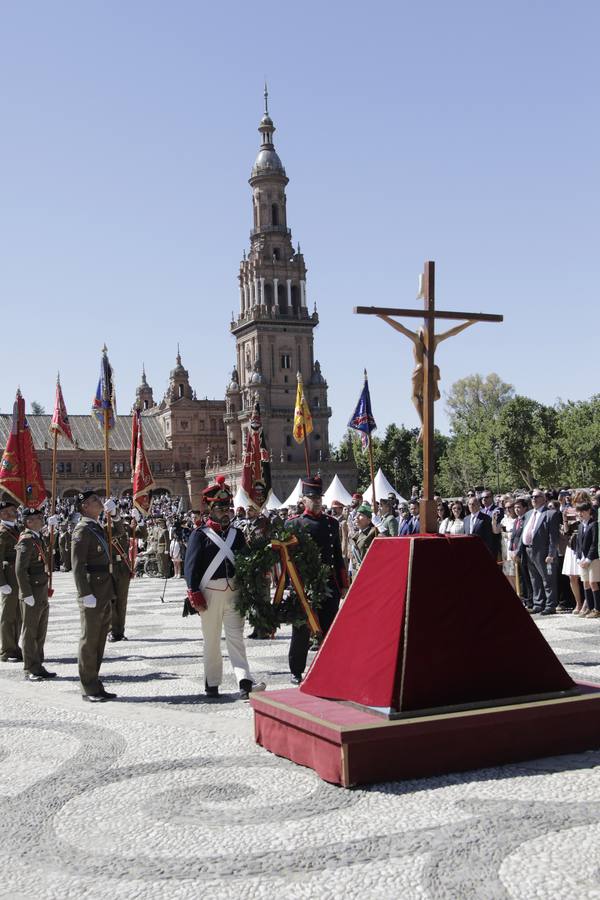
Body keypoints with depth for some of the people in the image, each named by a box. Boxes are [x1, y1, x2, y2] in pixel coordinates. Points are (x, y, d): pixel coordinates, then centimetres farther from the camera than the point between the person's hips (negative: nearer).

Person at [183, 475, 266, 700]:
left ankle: (245, 682, -12)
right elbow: (190, 566, -5)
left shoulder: (236, 533, 11)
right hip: (209, 593, -3)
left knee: (236, 637, -3)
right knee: (211, 640, 6)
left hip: (233, 592, 3)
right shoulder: (200, 534, -2)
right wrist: (195, 595, -10)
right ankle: (211, 684, 16)